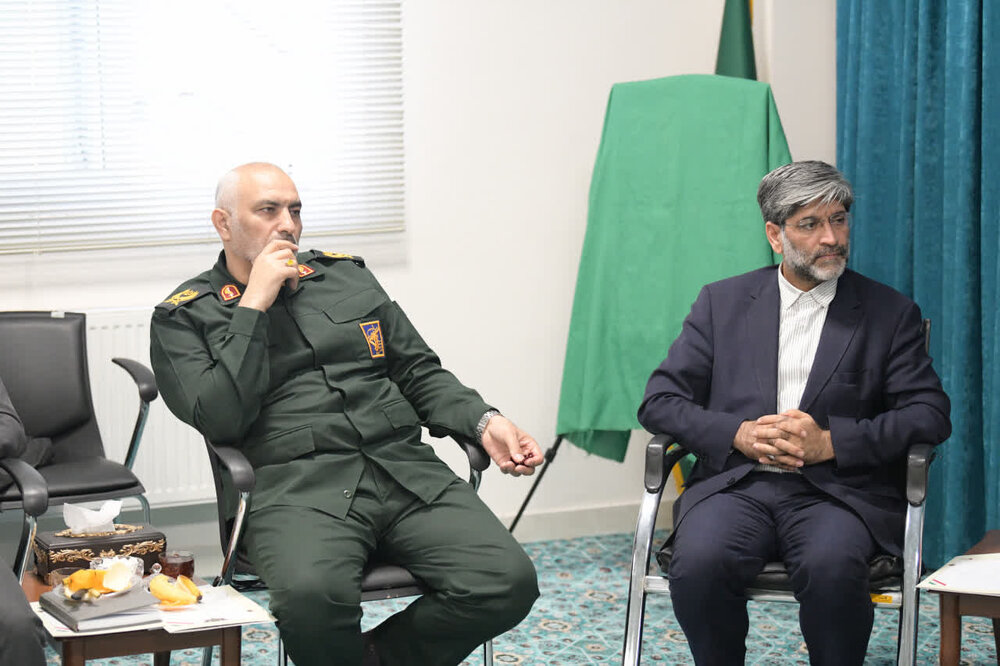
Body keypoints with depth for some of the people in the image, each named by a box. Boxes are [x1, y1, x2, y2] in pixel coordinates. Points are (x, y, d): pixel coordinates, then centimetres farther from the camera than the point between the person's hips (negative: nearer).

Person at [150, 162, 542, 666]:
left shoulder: (346, 275, 24)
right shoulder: (184, 317, 10)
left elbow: (419, 373, 23)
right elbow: (220, 420, -6)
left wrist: (484, 422, 5)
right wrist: (255, 305, -4)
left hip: (405, 468, 5)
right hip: (295, 484, -5)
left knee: (509, 582, -21)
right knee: (312, 594, -39)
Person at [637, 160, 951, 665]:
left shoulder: (890, 314, 11)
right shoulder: (722, 302, 14)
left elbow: (930, 415, 2)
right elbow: (659, 401, 9)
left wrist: (831, 442, -12)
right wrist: (739, 433, -9)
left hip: (836, 490, -1)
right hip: (736, 484, 1)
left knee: (832, 568, -35)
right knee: (698, 563, -31)